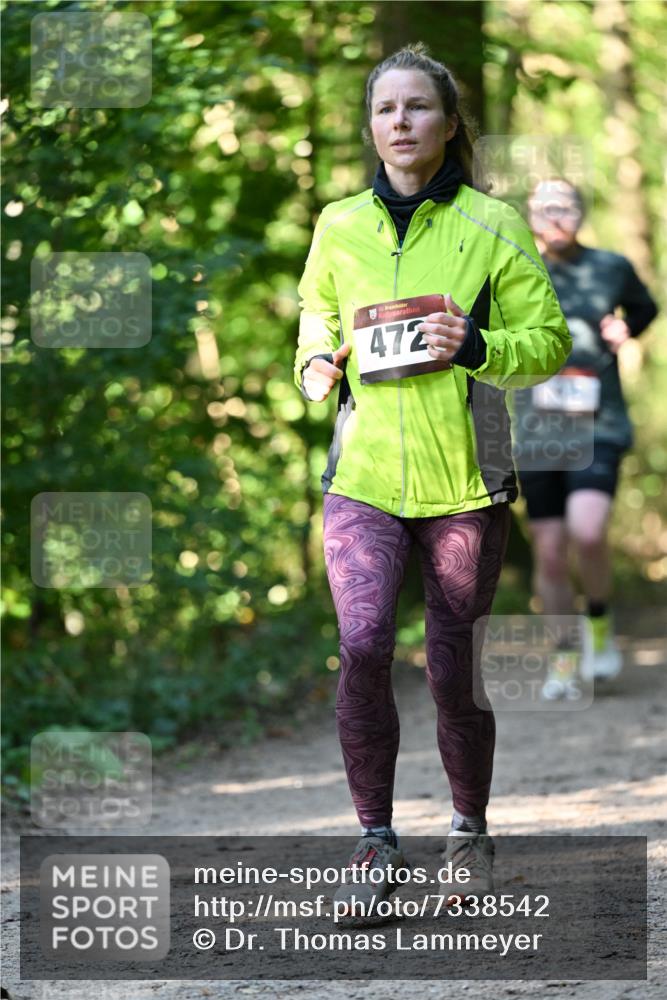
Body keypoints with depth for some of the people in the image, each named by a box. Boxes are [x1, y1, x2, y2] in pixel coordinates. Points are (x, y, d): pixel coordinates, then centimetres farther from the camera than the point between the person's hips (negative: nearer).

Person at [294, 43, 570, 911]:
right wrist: (318, 363, 3)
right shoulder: (339, 227, 9)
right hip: (364, 474, 2)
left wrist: (477, 346, -16)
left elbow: (550, 341, 3)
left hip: (464, 480, -1)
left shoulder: (492, 226, 1)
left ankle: (471, 832, 25)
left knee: (455, 667, 4)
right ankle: (377, 842, -5)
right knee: (362, 647, -16)